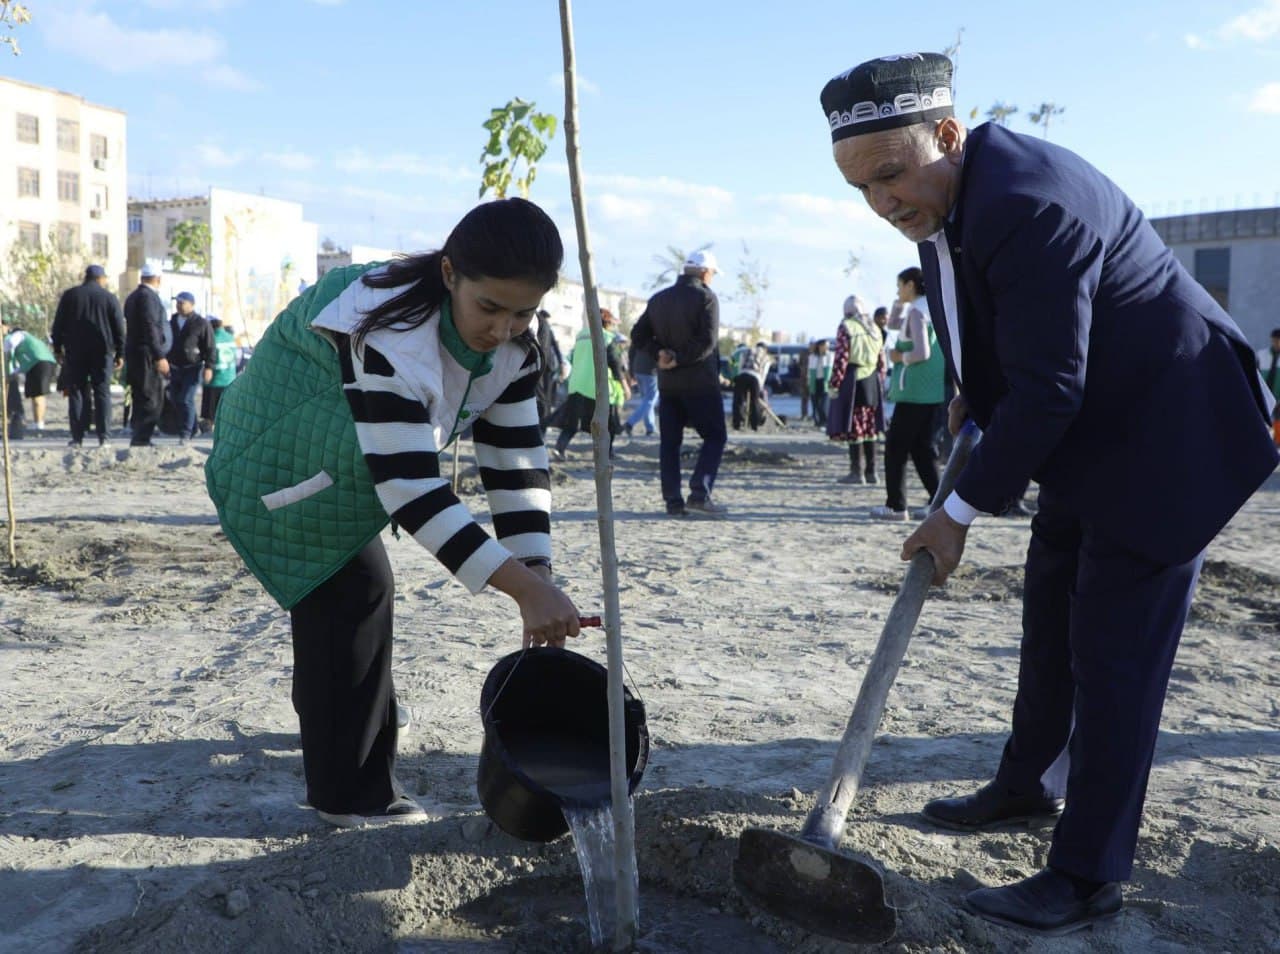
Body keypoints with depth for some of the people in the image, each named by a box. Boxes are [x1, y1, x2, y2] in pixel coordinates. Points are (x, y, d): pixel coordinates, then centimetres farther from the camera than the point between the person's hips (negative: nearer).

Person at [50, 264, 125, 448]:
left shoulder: (69, 295, 6)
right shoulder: (110, 298, 3)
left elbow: (58, 324, 6)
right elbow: (119, 329, 2)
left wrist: (58, 348, 11)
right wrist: (120, 354, 5)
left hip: (75, 352, 1)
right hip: (102, 351, -1)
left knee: (76, 393, 4)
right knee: (102, 393, 1)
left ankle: (77, 437, 0)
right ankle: (104, 436, -6)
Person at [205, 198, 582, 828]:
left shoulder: (513, 346, -15)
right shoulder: (390, 337, -41)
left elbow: (518, 460, -14)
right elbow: (410, 488, -45)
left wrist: (537, 573, -24)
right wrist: (523, 586, -47)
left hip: (348, 468, 9)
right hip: (286, 464, -9)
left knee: (358, 597, 21)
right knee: (353, 597, -16)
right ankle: (351, 797, -1)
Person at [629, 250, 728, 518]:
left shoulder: (658, 299, 12)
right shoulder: (706, 297, -7)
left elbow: (639, 335, 10)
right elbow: (707, 341, -18)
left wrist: (659, 354, -2)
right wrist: (680, 360, -12)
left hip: (667, 382, 6)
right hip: (700, 382, -5)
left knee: (669, 441, 9)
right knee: (715, 436, 3)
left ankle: (673, 500, 6)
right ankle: (699, 493, -10)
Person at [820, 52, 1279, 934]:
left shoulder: (1031, 204, -30)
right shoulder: (943, 199, 1)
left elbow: (1047, 392, -30)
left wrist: (961, 511, -22)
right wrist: (970, 395, 4)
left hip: (1165, 436, -9)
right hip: (1091, 433, 10)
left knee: (1114, 655, -6)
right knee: (1050, 625, 18)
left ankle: (1088, 878, 6)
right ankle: (1028, 786, 36)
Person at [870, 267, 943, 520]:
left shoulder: (916, 311, -12)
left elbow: (922, 353, -20)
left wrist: (899, 357, -6)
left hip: (914, 391, -9)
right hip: (932, 392, 9)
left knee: (896, 447, -1)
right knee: (922, 446, 13)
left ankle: (896, 506, 2)